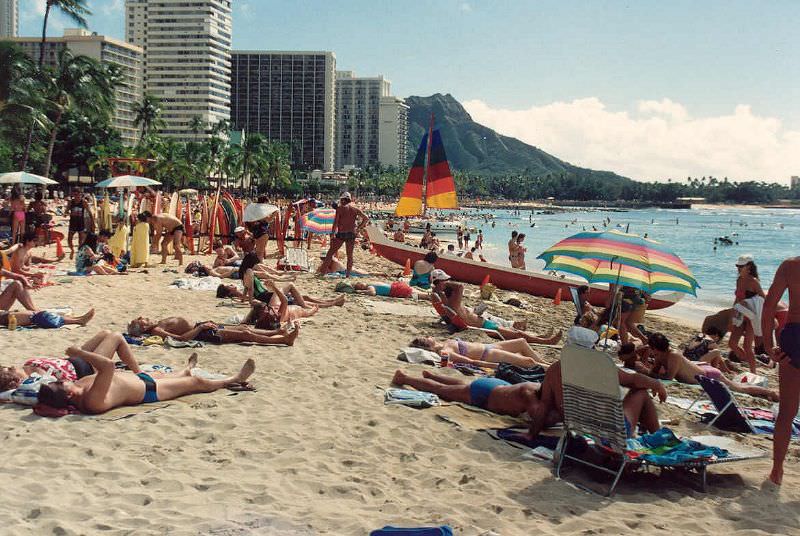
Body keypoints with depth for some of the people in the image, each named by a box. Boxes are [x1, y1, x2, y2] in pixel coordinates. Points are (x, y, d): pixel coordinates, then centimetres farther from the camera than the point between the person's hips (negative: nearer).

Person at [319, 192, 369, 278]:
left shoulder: (340, 208, -2)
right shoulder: (355, 209, 7)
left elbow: (335, 222, -8)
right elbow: (366, 219, 5)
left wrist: (333, 234, -7)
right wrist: (358, 228, 10)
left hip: (341, 233, -3)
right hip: (351, 234, 3)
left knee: (331, 252, 4)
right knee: (350, 254, 11)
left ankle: (323, 270, 3)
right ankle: (348, 273, 10)